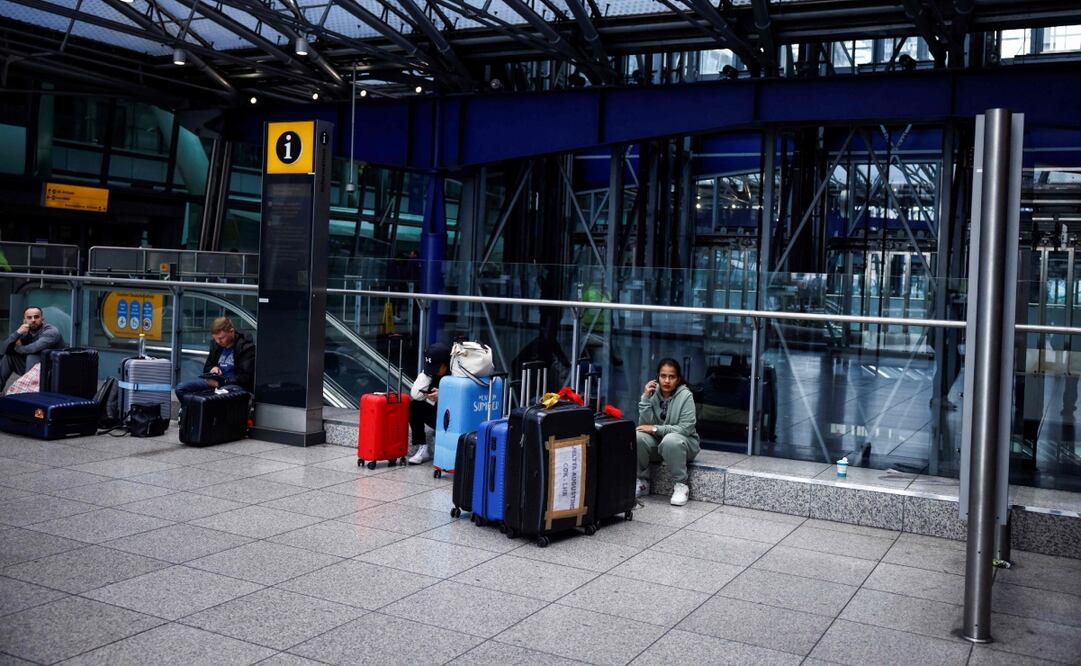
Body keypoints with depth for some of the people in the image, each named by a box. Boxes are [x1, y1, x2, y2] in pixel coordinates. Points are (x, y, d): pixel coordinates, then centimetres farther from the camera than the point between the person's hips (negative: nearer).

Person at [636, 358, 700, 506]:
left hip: (684, 443, -3)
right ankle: (642, 482, -7)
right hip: (657, 443, 3)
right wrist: (646, 398, -19)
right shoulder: (653, 393, -3)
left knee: (671, 440, -37)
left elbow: (686, 428, -19)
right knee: (637, 437, -26)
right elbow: (645, 425, -11)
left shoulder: (685, 396, -13)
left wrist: (656, 429, -21)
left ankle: (681, 485, -18)